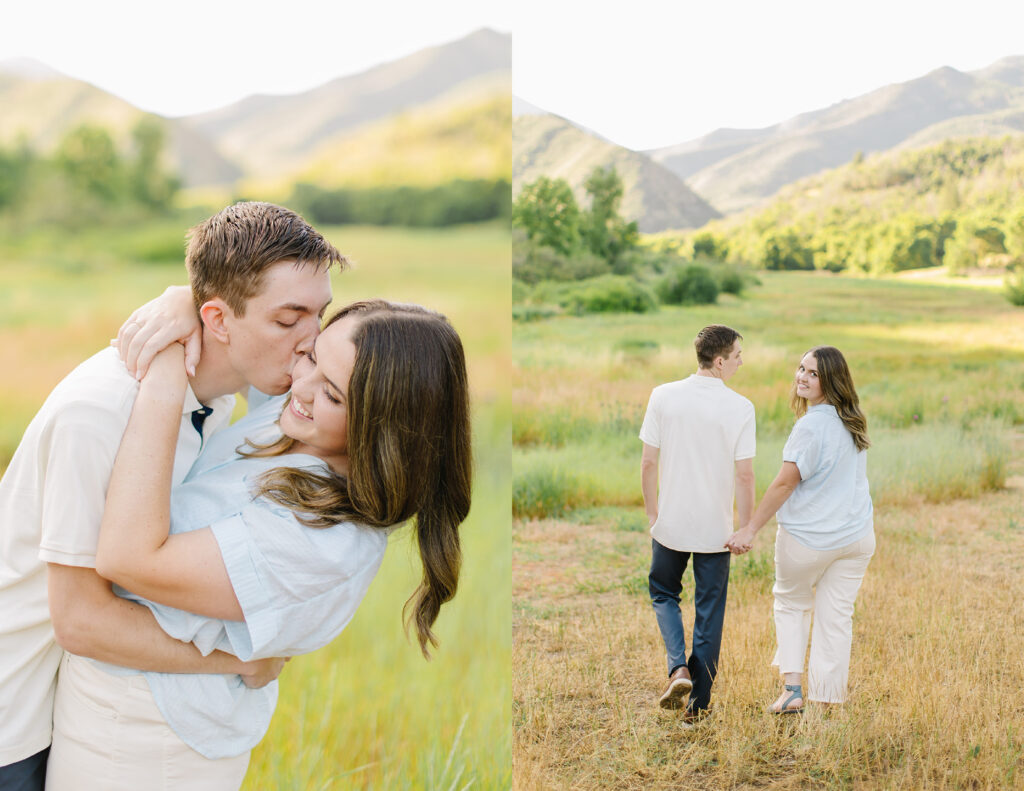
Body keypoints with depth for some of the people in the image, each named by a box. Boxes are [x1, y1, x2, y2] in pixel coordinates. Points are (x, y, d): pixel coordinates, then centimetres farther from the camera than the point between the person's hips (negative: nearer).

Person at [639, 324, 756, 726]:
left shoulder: (663, 396, -6)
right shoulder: (740, 408, -12)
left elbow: (648, 463, -3)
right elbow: (744, 475, -11)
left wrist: (653, 513, 9)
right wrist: (745, 528, 1)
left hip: (670, 525, 1)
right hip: (715, 529, -1)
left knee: (664, 593, 23)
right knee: (709, 611, 10)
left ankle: (678, 668, 2)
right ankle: (697, 703, 16)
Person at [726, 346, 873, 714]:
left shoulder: (811, 425, -19)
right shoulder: (852, 422, 6)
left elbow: (786, 482, -18)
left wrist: (751, 529, -13)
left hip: (807, 539, -6)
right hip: (857, 536, 6)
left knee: (790, 605, 16)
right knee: (836, 617, 9)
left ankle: (792, 687, 6)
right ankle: (827, 702, 12)